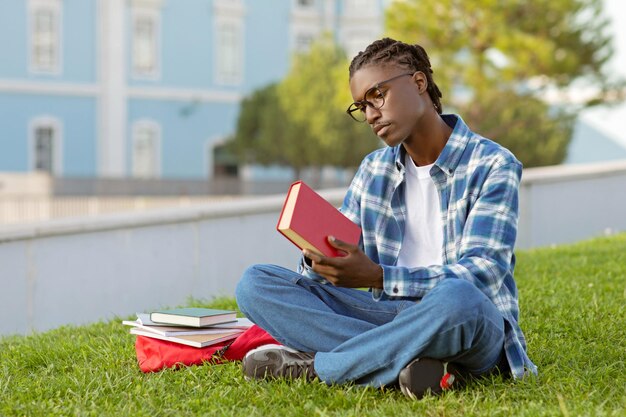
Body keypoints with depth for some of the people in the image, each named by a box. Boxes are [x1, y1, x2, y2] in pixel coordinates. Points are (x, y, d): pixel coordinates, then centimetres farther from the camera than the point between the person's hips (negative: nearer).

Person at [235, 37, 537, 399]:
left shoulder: (493, 165, -5)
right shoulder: (374, 170, 13)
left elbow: (479, 274, -17)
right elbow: (340, 262, 9)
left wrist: (378, 277, -28)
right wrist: (318, 259, -16)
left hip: (475, 325, -5)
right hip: (391, 318, 5)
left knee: (457, 298, -42)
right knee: (255, 283, -11)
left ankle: (311, 365, -21)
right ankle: (411, 361, -27)